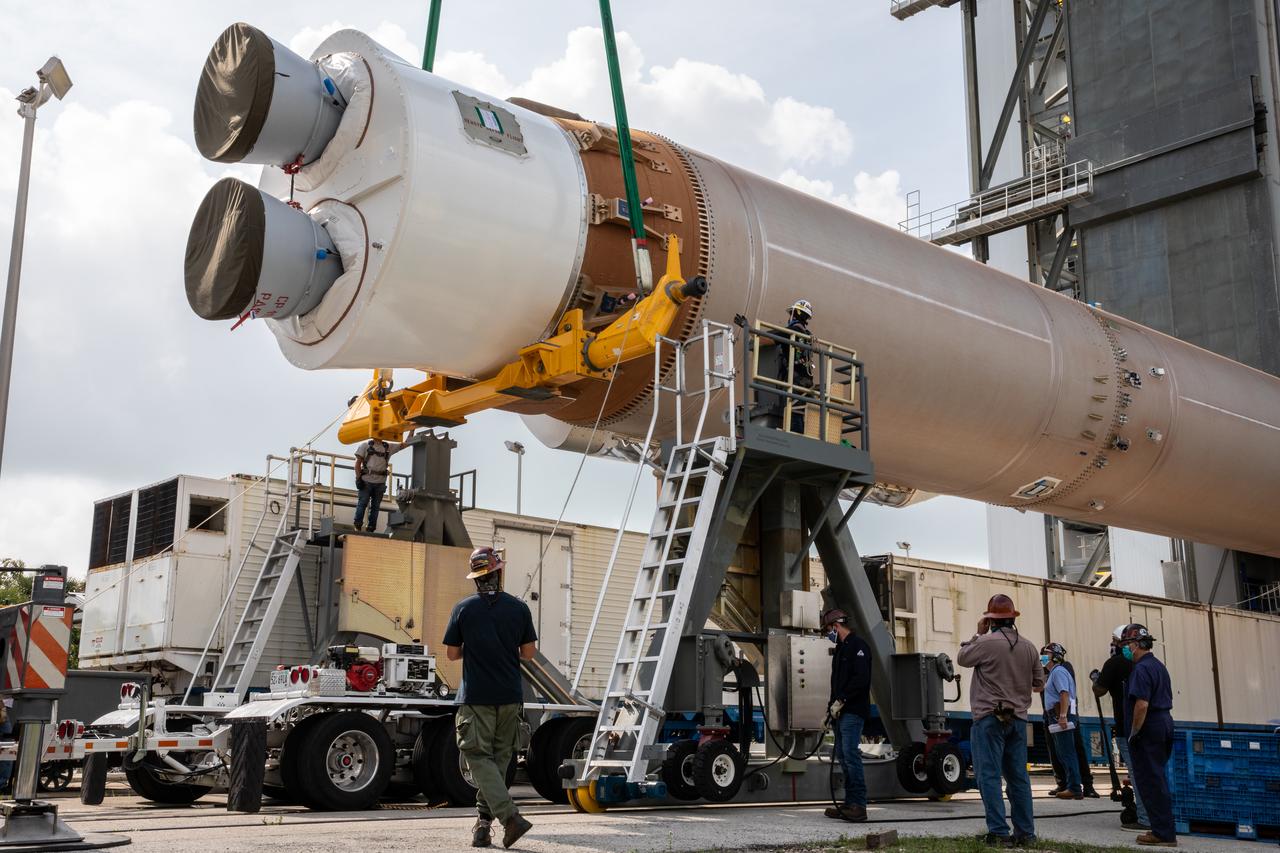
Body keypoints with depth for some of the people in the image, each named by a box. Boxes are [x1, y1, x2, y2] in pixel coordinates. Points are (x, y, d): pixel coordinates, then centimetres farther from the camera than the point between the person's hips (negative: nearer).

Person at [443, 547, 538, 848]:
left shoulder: (463, 608, -4)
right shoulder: (519, 608, 0)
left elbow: (452, 653, 1)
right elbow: (529, 653, 3)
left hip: (475, 697, -2)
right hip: (510, 696, 3)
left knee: (480, 758, 0)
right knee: (499, 760, 13)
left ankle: (510, 817, -15)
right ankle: (483, 823, 13)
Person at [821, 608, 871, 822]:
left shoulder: (858, 646, -6)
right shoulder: (840, 649, 23)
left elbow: (861, 679, -18)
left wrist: (841, 701, -16)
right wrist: (831, 708, 17)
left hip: (853, 712, -10)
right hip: (840, 713, 10)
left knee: (851, 754, -15)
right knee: (844, 756, 8)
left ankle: (859, 805, -16)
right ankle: (850, 805, 11)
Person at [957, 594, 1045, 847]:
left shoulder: (986, 642, -13)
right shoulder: (1028, 646, 3)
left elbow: (962, 658, 4)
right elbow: (1039, 683, 11)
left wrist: (978, 634, 10)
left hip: (990, 718, -5)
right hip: (1018, 719, 6)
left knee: (989, 776, -2)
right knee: (1018, 777, 11)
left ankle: (999, 833, -6)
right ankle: (1025, 833, 14)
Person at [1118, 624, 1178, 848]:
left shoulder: (1141, 669, -16)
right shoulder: (1159, 666, 15)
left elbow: (1142, 704, -24)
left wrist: (1134, 733, -17)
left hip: (1149, 729, -10)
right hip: (1165, 723, 10)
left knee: (1150, 781, -4)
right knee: (1158, 778, 17)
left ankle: (1164, 834, -2)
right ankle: (1164, 829, 22)